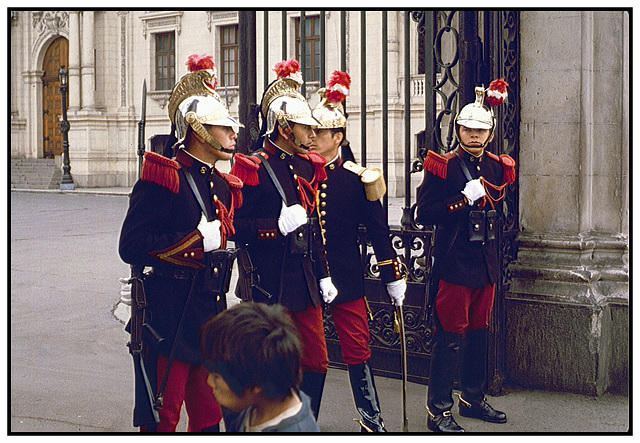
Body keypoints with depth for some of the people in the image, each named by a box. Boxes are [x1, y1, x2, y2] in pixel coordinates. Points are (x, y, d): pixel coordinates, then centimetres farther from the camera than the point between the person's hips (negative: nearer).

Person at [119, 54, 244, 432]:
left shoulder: (221, 185, 14)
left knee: (208, 417, 13)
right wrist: (197, 241, -21)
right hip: (170, 320, -8)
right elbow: (131, 247, -20)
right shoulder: (163, 178, -12)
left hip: (210, 320, 8)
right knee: (162, 418, 0)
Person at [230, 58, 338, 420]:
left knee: (316, 362, 9)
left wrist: (323, 275, 14)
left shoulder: (308, 166, 12)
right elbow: (237, 229, -15)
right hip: (268, 285, -7)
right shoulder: (253, 169, -11)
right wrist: (278, 225, -26)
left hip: (304, 283, 7)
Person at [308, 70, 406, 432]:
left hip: (346, 276, -1)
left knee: (357, 349, 4)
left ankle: (371, 417, 18)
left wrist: (393, 276, 1)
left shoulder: (357, 177, -1)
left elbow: (378, 228, 1)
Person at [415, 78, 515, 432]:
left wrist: (497, 253, 18)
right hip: (455, 263, -6)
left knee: (478, 331, 14)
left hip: (486, 264, 6)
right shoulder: (442, 166, -7)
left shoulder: (498, 167, 11)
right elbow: (424, 213, -14)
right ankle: (438, 410, -1)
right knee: (450, 335, -6)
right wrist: (464, 198, -21)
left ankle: (473, 400, 26)